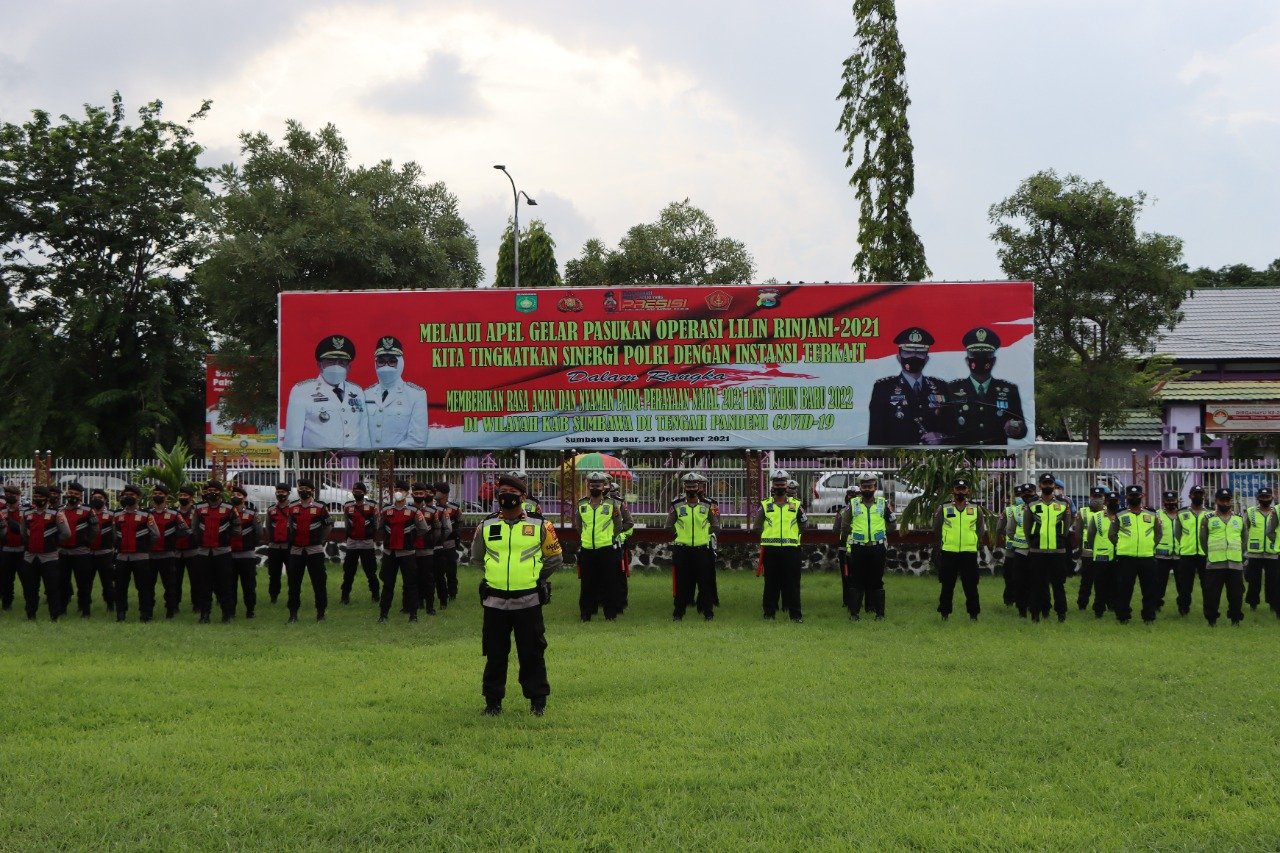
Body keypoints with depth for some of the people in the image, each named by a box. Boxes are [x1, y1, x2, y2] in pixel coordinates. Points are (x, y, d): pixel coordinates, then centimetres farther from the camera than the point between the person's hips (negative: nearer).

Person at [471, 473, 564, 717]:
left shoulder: (539, 526, -1)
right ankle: (493, 700, 18)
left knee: (532, 653, 3)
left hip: (528, 602, -2)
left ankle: (538, 700, 12)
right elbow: (477, 557, 21)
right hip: (495, 601, 2)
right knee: (495, 654, 7)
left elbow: (555, 558, 10)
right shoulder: (486, 527, 5)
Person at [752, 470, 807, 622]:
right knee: (771, 582, 5)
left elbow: (803, 526, 15)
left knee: (792, 582, -1)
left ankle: (795, 613, 3)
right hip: (770, 549, 0)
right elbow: (756, 527, 10)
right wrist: (769, 533, 2)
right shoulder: (765, 505, 8)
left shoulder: (796, 505, 9)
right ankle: (769, 611, 12)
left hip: (791, 549, 0)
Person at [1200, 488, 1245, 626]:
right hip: (1214, 565, -2)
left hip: (1235, 564, 2)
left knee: (1236, 594, 5)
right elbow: (1203, 540, 6)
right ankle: (1211, 620, 9)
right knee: (1212, 595, -1)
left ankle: (1235, 620, 15)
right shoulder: (1208, 519, 5)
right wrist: (1212, 555, 2)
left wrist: (1239, 555, 6)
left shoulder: (1239, 519, 13)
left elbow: (1244, 540, 16)